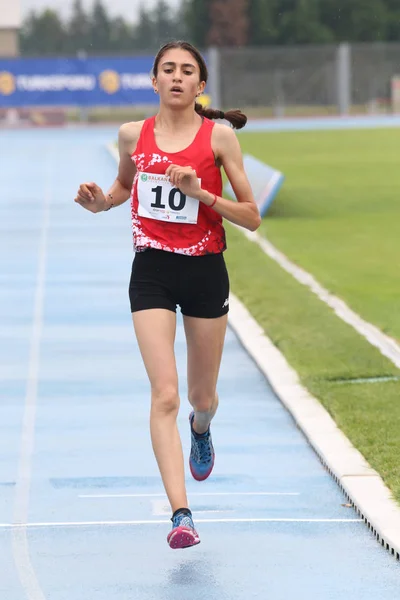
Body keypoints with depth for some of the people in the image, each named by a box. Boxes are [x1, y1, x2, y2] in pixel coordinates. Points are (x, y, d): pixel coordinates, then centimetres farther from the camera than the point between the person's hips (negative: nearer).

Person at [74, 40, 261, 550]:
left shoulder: (219, 136, -5)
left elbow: (251, 217, -4)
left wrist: (200, 193, -18)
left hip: (205, 272, 0)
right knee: (165, 395, -14)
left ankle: (201, 429, 54)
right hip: (151, 271, 0)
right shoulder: (133, 135, 2)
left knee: (202, 398, 14)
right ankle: (180, 513, -18)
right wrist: (101, 201, 2)